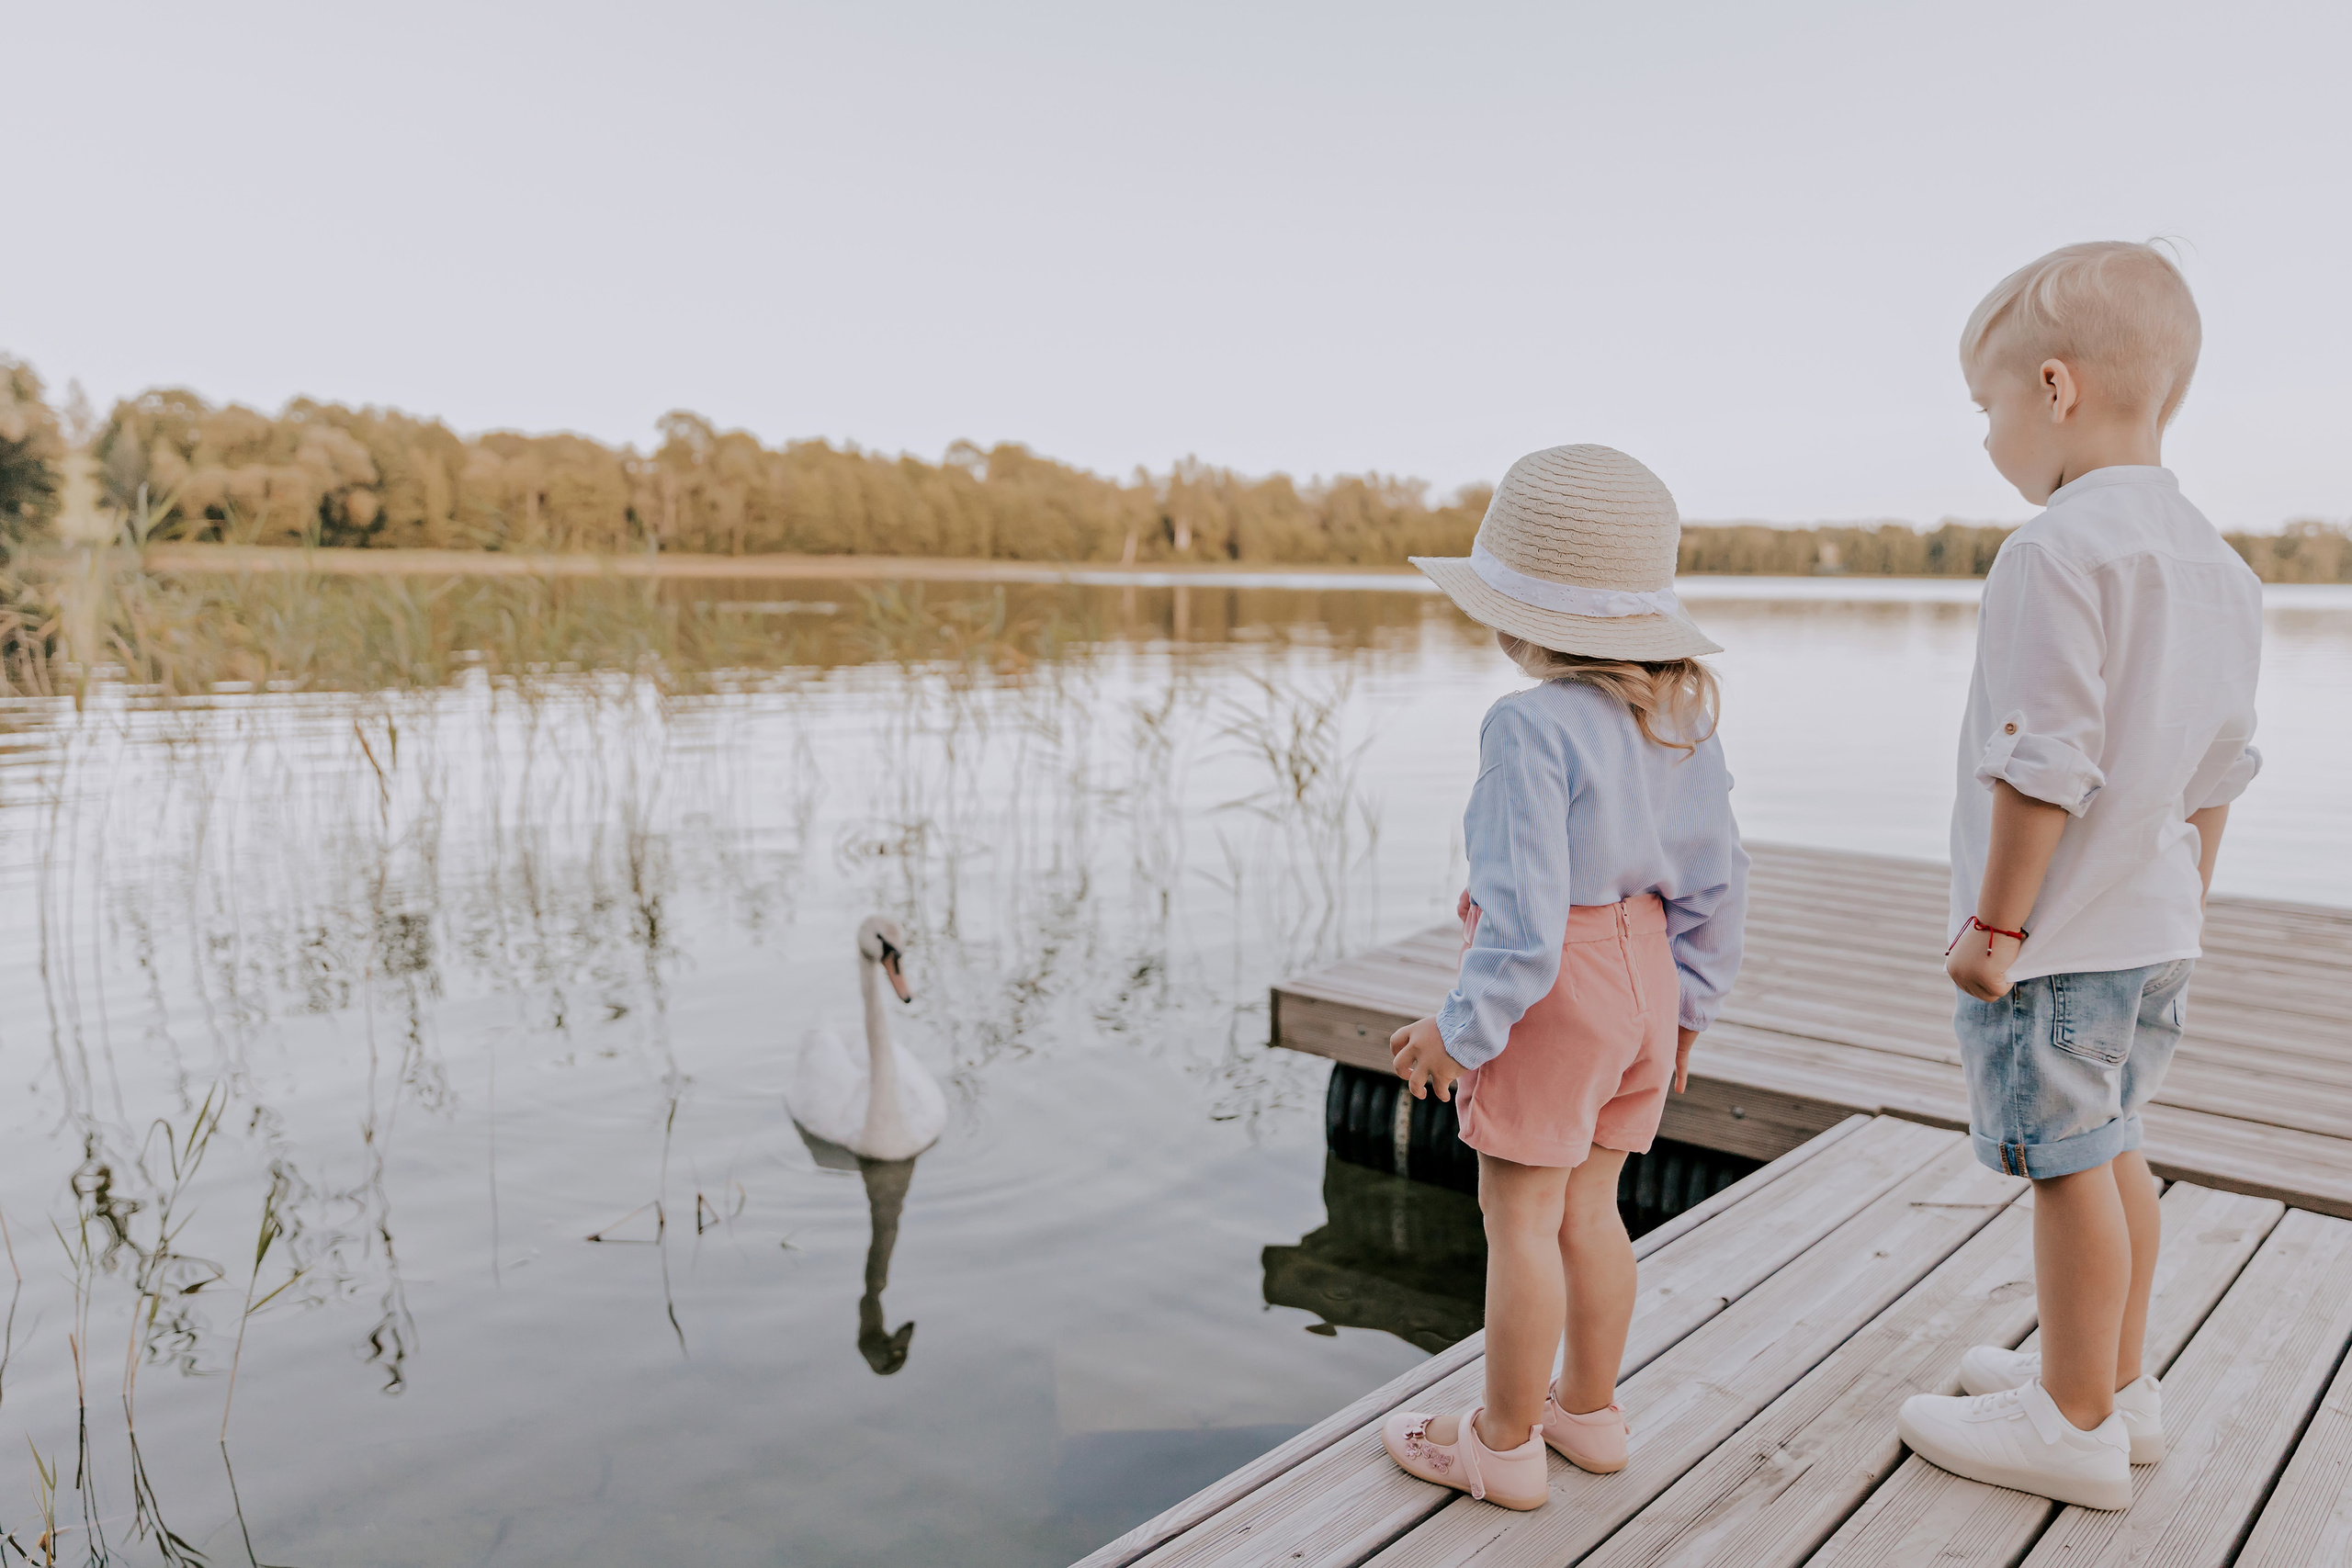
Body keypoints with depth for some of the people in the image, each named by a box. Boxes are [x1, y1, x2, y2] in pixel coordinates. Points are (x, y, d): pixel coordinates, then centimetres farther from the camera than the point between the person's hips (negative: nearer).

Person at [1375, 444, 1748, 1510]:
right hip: (1644, 979, 8)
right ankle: (1587, 1409, 34)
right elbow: (1716, 882, 8)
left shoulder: (1530, 727, -21)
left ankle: (1503, 1443, 19)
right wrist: (1687, 1006, 18)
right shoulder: (1684, 721, 3)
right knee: (1589, 1208, 20)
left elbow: (1524, 911, -24)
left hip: (1554, 984, -8)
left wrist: (1463, 1027, -14)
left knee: (1519, 1217, 5)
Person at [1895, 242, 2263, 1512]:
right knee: (2112, 1150, 20)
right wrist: (2184, 902, 23)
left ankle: (2074, 1423, 15)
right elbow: (2216, 773, 14)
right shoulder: (2217, 562, 10)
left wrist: (1994, 923, -15)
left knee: (2067, 1163, 2)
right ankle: (2114, 1376, 34)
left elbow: (2044, 764, -21)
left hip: (2053, 931, -9)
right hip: (2158, 928, 9)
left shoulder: (2056, 550, -18)